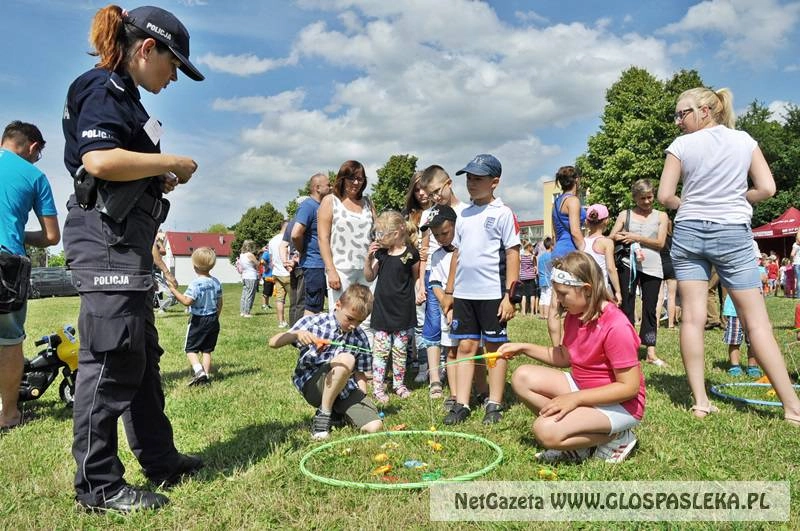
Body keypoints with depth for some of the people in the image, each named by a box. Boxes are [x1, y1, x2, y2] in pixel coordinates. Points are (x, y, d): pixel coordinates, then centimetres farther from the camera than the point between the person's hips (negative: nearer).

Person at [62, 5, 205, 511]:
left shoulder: (124, 97, 22)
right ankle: (98, 483, 2)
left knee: (143, 356, 14)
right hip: (106, 239, -11)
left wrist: (162, 180, 8)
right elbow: (99, 160, -24)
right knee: (111, 359, -8)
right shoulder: (103, 89, -7)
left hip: (127, 242, 11)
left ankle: (159, 457, 25)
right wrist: (172, 162, -13)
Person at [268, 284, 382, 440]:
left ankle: (336, 409, 13)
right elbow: (273, 342, -12)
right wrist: (297, 334, -31)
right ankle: (323, 414, -14)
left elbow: (359, 373, 11)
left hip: (346, 389, 4)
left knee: (374, 427, -17)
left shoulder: (360, 338, 3)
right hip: (311, 384, -4)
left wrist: (363, 399, -4)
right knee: (346, 359, -32)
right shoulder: (313, 322, -7)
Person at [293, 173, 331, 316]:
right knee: (313, 308, -3)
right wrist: (303, 251, -7)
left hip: (325, 264, 8)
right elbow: (295, 234, -24)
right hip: (314, 265, -8)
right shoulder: (308, 206, -13)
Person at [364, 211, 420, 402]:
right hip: (382, 308, 2)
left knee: (400, 350, 10)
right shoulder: (380, 253, 2)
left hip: (403, 310, -2)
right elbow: (369, 277, 4)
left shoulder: (410, 253, -8)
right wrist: (368, 257, -8)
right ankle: (377, 387, 8)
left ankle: (399, 384, 24)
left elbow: (416, 277, 6)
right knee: (380, 349, 2)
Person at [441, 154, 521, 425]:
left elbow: (512, 254, -8)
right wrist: (449, 291, 13)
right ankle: (461, 404, 13)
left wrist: (509, 294, -13)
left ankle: (494, 405, 15)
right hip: (464, 292, 5)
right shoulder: (464, 215, 12)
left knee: (495, 347, 5)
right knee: (465, 346, 7)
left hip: (492, 293, -5)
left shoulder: (502, 213, -5)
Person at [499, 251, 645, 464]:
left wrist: (575, 398, -27)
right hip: (582, 387, 9)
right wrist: (523, 348, 3)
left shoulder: (616, 327, -27)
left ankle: (614, 438, -3)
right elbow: (564, 357, 14)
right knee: (522, 377, -5)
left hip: (619, 404, -9)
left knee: (546, 431, -27)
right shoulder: (574, 315, -1)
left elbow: (629, 387, -24)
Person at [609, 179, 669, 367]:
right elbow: (611, 237, 3)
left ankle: (651, 353, 8)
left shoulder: (661, 216, 9)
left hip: (652, 268, 1)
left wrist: (636, 237, -11)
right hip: (628, 265, 0)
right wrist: (622, 239, -18)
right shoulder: (625, 215, 10)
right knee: (627, 307, 0)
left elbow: (660, 243, -1)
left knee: (650, 309, 4)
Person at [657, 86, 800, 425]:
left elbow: (665, 197, -2)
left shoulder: (681, 145, 0)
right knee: (756, 321, 3)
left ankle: (700, 401, 1)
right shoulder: (745, 140, 5)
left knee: (692, 317, 0)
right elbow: (767, 189, 2)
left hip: (688, 233, -1)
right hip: (733, 234, 1)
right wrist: (734, 201, 16)